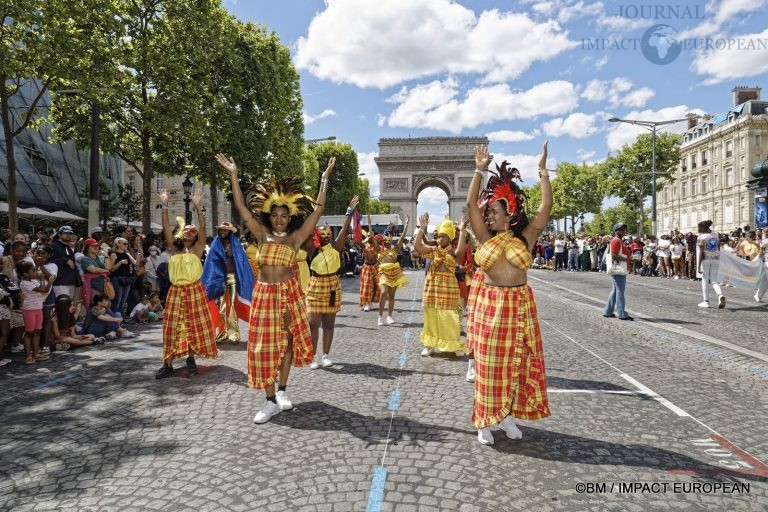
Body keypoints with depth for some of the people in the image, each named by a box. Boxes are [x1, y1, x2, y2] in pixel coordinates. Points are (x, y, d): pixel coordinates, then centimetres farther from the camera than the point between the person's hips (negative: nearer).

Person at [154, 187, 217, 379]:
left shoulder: (198, 247, 1)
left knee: (194, 325, 4)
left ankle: (190, 358, 21)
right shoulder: (174, 247, 8)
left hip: (194, 291, -2)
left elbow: (203, 227, -12)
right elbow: (166, 228, -1)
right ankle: (168, 364, 5)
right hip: (176, 291, 2)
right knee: (173, 327, 2)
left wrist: (197, 207, -20)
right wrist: (165, 206, -9)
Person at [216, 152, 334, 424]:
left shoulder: (296, 237, 0)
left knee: (287, 340, 9)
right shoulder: (262, 234, 5)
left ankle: (282, 390, 28)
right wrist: (233, 174, -1)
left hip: (288, 292, -1)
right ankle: (271, 401, 10)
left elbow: (317, 210, -6)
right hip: (264, 293, 1)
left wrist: (325, 179, -9)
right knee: (264, 345, 1)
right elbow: (242, 207, 3)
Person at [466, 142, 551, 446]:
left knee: (516, 362, 9)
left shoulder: (525, 237, 0)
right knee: (489, 363, 4)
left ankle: (507, 415, 25)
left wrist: (543, 170, -4)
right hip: (489, 305, 0)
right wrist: (481, 170, -4)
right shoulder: (485, 237, 1)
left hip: (520, 305, 1)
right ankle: (485, 420, 14)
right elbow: (471, 203, -4)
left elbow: (546, 207, -5)